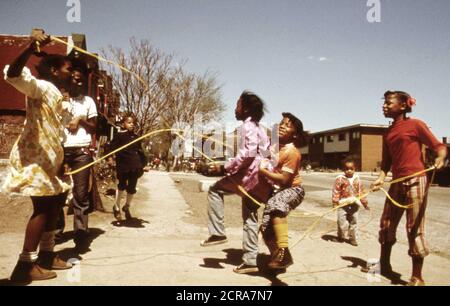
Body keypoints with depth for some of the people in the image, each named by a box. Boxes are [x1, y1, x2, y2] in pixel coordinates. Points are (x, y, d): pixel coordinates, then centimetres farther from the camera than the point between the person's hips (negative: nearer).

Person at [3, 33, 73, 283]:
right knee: (43, 207, -12)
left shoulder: (56, 94, 19)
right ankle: (25, 266, -4)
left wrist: (60, 160, 23)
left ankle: (46, 255, 24)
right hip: (34, 156, -10)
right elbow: (13, 75, -29)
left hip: (49, 157, 10)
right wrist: (30, 50, -44)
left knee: (55, 203, 12)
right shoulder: (41, 86, -8)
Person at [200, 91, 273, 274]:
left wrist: (226, 168, -19)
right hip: (257, 179, 10)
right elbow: (265, 152, 22)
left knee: (215, 189, 1)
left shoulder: (247, 126, -10)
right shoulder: (257, 126, 21)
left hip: (250, 176, -10)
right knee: (249, 217, 12)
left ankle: (217, 233, 0)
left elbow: (248, 155, -23)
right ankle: (250, 261, 17)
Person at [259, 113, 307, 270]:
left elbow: (283, 180, -26)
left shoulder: (292, 152, -22)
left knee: (275, 204, -41)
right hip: (277, 190, 9)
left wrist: (263, 171, -24)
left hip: (292, 189, -8)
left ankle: (283, 252, -40)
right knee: (266, 228, 8)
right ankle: (278, 257, 29)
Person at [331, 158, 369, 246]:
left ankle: (353, 239, 26)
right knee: (342, 223, -2)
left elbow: (361, 192, 12)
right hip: (343, 205, -4)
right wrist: (335, 203, -15)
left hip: (354, 204, 4)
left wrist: (365, 202, 14)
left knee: (354, 222, 12)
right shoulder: (340, 179, -8)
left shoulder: (357, 179, 6)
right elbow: (335, 192, -9)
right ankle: (341, 237, 21)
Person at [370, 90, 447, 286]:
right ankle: (384, 265, 28)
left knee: (414, 228, -3)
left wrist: (440, 158, -28)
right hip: (396, 183, 7)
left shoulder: (415, 124, -4)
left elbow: (438, 146, -6)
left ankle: (417, 278, 8)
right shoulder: (388, 133, 14)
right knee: (386, 224, 11)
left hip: (416, 181, -7)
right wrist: (381, 178, -3)